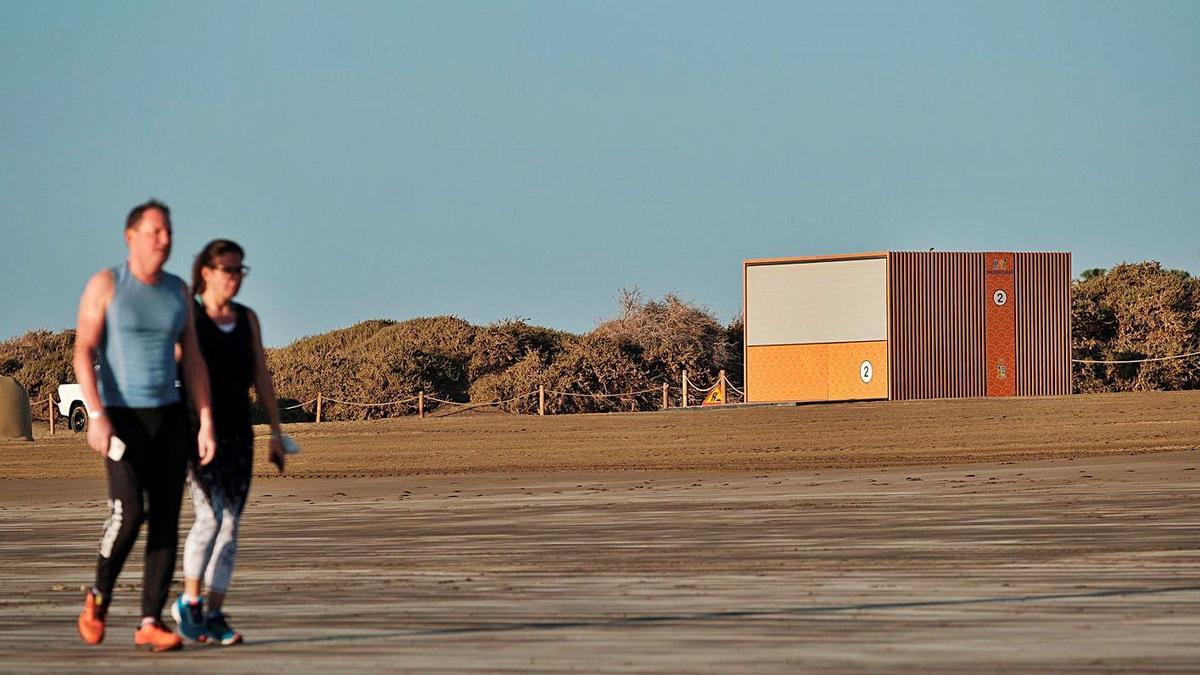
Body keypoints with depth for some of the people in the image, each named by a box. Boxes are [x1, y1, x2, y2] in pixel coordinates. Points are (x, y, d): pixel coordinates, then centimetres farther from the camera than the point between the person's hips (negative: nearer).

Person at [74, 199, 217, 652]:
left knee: (166, 520, -3)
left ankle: (150, 624, 1)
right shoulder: (105, 285, -8)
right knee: (129, 512, -19)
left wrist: (207, 424, 1)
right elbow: (83, 352, -13)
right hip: (122, 419, -5)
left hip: (168, 416, 5)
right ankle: (99, 596, 7)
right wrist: (96, 415, -24)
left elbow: (193, 361, 9)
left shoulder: (178, 291, 8)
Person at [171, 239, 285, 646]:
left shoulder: (247, 319, 10)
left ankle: (214, 616, 5)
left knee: (230, 525, 1)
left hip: (238, 434, 5)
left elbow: (261, 377, 13)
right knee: (210, 516, -17)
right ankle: (189, 602, 0)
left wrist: (276, 432, 8)